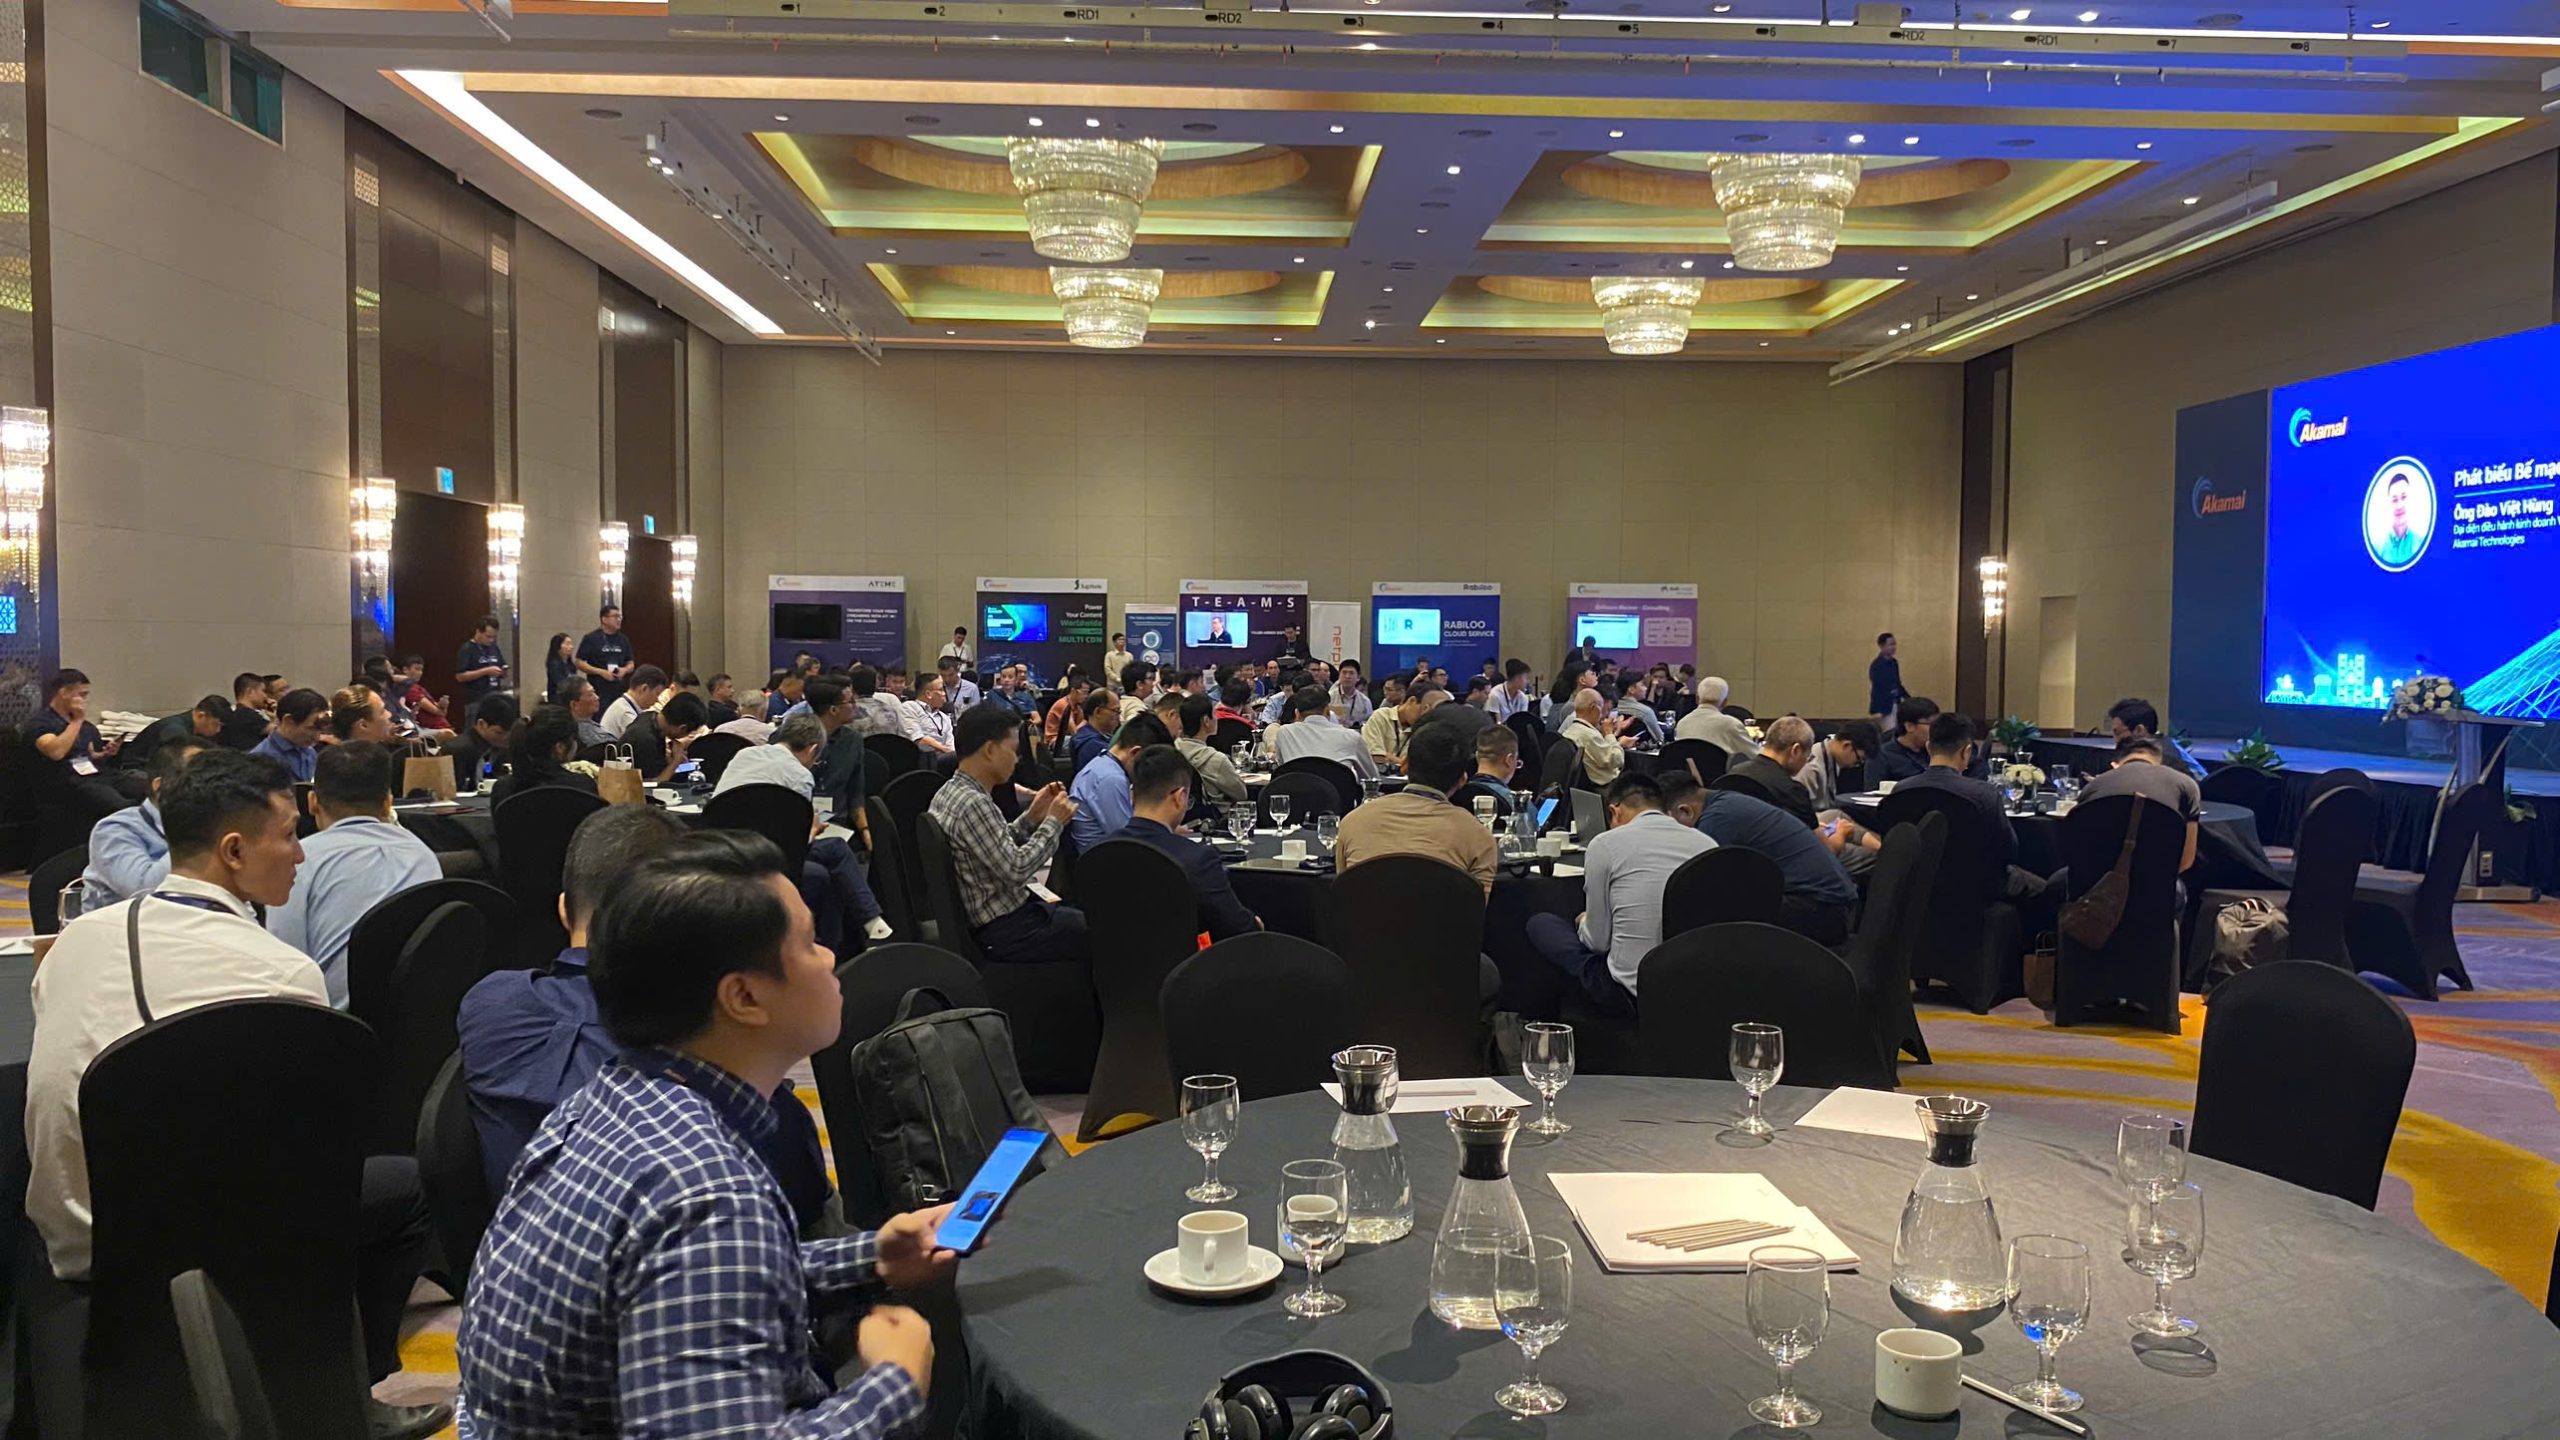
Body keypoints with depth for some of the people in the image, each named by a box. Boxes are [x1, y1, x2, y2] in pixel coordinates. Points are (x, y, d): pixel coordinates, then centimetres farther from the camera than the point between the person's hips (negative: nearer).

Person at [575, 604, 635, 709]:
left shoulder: (623, 639, 13)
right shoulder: (591, 638, -2)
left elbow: (630, 664, 19)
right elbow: (580, 663, -4)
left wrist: (625, 670, -5)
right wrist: (601, 672, -15)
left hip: (620, 691, 5)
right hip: (598, 692, -5)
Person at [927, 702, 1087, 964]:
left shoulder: (950, 792, 6)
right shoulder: (972, 803, -25)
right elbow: (1016, 870, -25)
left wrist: (1031, 817, 2)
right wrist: (1054, 822, -14)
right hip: (1006, 932, -10)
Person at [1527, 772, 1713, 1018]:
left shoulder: (1605, 845, -6)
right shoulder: (1707, 843, 6)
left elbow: (1598, 941, -2)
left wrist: (1584, 922, 23)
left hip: (1632, 995, -5)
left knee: (1540, 924, 16)